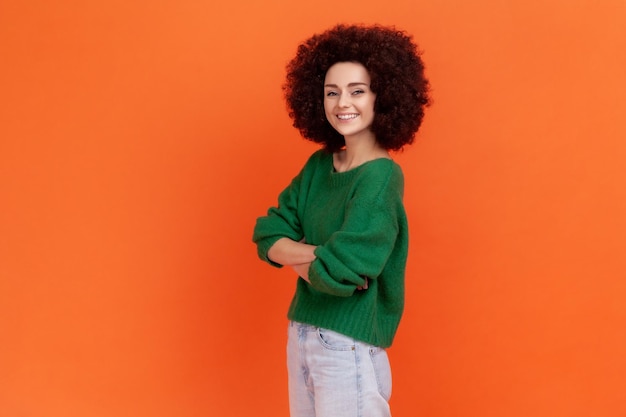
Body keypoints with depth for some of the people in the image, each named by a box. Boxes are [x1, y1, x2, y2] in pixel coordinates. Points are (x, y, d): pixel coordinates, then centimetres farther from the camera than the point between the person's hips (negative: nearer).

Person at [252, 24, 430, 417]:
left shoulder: (380, 177, -17)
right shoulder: (319, 165, 5)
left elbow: (340, 272, -25)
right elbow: (268, 237, 2)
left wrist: (296, 257, -6)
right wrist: (318, 254, -16)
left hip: (349, 345, -7)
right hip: (301, 333, 7)